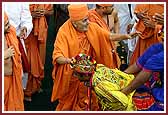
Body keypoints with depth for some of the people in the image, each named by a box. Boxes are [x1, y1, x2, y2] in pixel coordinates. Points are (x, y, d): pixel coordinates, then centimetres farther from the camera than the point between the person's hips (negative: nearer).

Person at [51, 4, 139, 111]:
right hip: (71, 75, -3)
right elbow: (57, 56, -23)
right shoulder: (64, 32, -18)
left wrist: (125, 36, -13)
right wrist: (68, 60, -44)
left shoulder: (92, 27, -5)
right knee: (68, 102, 13)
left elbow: (109, 36, 3)